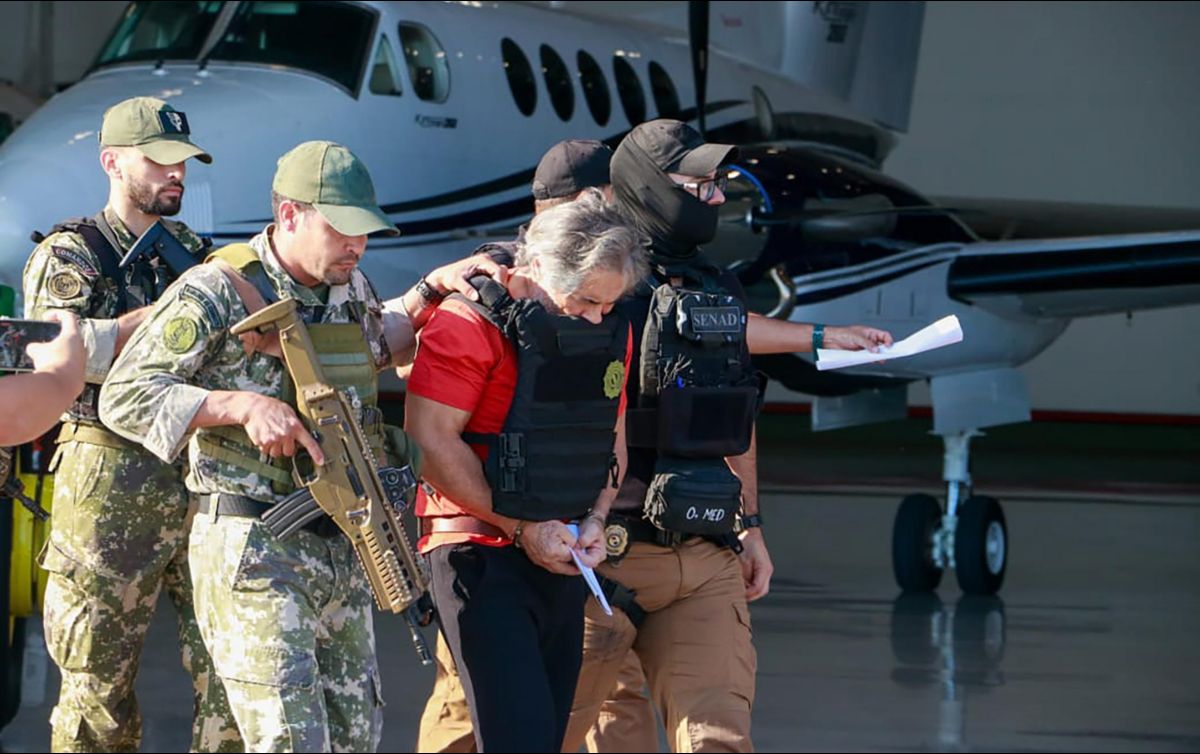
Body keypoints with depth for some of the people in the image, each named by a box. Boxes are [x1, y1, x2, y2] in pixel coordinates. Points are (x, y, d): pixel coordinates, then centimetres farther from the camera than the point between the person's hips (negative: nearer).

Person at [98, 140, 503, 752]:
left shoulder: (350, 287, 10)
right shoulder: (218, 294, -13)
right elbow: (124, 397, -14)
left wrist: (431, 289, 15)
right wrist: (244, 406, -22)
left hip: (342, 552, 8)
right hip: (254, 556, -8)